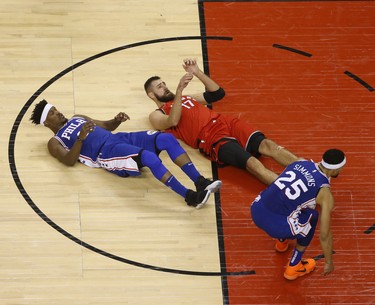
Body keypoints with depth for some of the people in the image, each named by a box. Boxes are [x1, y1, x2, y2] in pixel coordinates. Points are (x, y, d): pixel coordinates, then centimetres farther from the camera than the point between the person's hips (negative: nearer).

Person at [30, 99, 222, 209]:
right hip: (106, 152, -8)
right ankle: (190, 197, -39)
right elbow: (69, 161, -9)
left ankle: (200, 182, -27)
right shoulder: (55, 142, 9)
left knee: (167, 139, -18)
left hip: (119, 138, 8)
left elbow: (106, 126, 33)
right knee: (149, 156, -35)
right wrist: (80, 139, -24)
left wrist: (117, 121, 10)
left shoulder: (77, 119, 31)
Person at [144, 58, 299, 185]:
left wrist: (198, 73, 21)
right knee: (252, 163, -30)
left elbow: (218, 93, 31)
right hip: (210, 137, -7)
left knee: (266, 145, -20)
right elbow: (173, 121, -10)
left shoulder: (186, 98, 34)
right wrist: (179, 90, -16)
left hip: (225, 122, 7)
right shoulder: (157, 115, 14)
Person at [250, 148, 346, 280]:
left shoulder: (301, 162, 14)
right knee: (312, 216, 23)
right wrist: (329, 262, 17)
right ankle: (293, 268, 27)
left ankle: (282, 241, 54)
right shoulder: (325, 193, -3)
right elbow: (324, 234, 1)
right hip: (275, 226, -6)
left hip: (256, 210, 6)